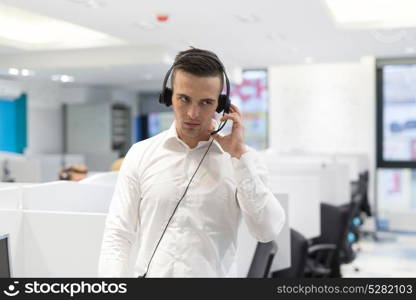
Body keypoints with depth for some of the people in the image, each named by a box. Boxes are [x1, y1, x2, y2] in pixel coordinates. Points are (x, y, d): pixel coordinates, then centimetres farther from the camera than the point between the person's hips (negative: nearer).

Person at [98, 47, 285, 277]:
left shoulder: (242, 159, -2)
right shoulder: (140, 155, 1)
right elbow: (117, 236, 0)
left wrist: (239, 154, -15)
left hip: (215, 272, -1)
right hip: (151, 272, 1)